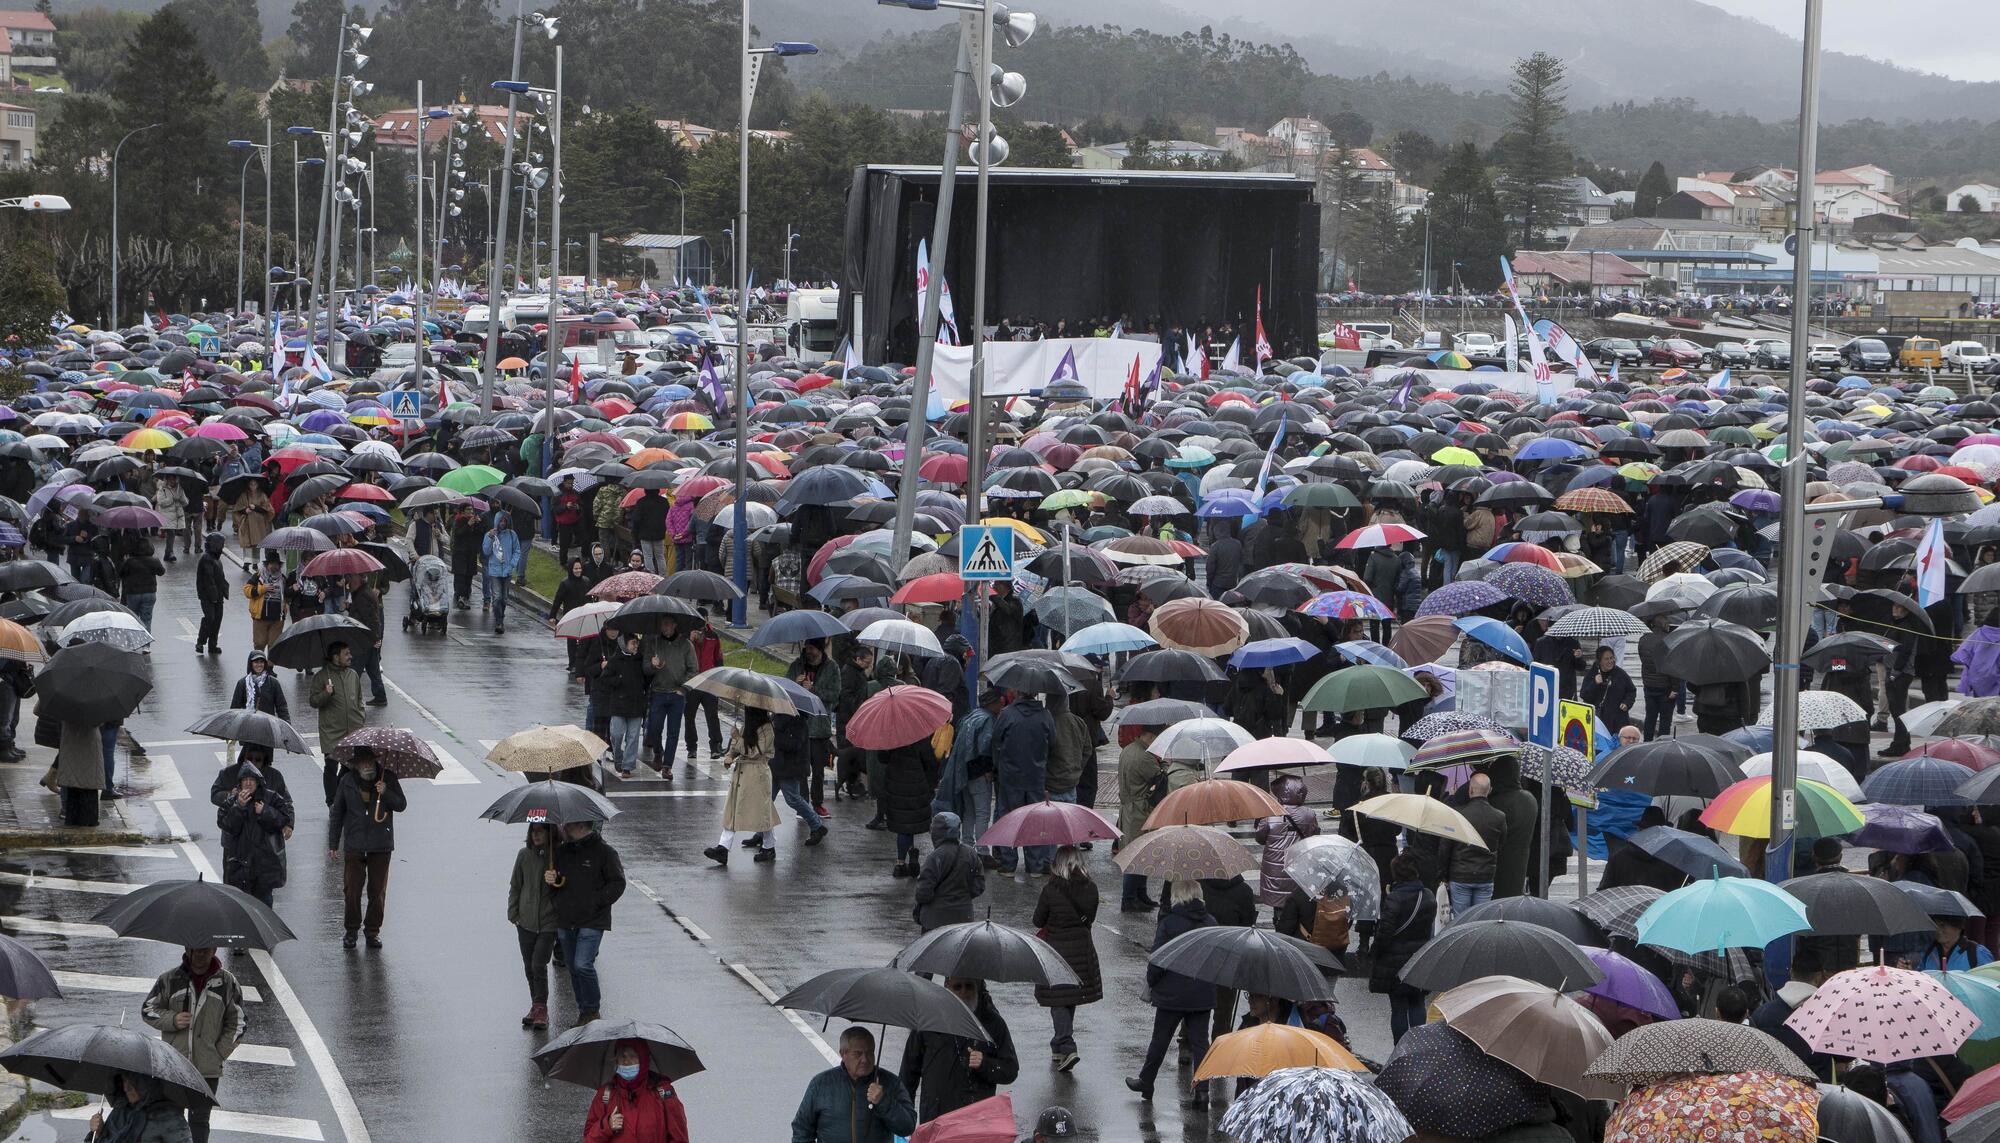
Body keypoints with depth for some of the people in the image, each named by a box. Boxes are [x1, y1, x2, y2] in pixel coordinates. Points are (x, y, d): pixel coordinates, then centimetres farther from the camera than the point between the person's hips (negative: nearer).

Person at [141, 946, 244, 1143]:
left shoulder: (227, 983, 1)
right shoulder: (170, 979, 1)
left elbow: (236, 1024, 7)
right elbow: (148, 1009, 8)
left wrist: (219, 1053, -2)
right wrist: (171, 1020, -11)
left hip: (208, 1069, 0)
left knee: (199, 1120, 5)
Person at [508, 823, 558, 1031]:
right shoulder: (524, 855, 2)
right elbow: (515, 886, 10)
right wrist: (513, 913, 6)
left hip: (549, 922, -4)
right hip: (526, 921, 4)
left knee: (539, 965, -12)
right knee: (529, 967, 9)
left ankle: (541, 1008, -1)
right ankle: (536, 1007, 22)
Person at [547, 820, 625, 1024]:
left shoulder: (604, 852, -6)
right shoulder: (561, 852, 10)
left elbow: (617, 884, -6)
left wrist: (595, 902, -14)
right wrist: (548, 879, -4)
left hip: (592, 921, -6)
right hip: (565, 920, 6)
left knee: (583, 965, -17)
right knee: (573, 968, 10)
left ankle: (591, 1011, -3)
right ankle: (583, 1012, 21)